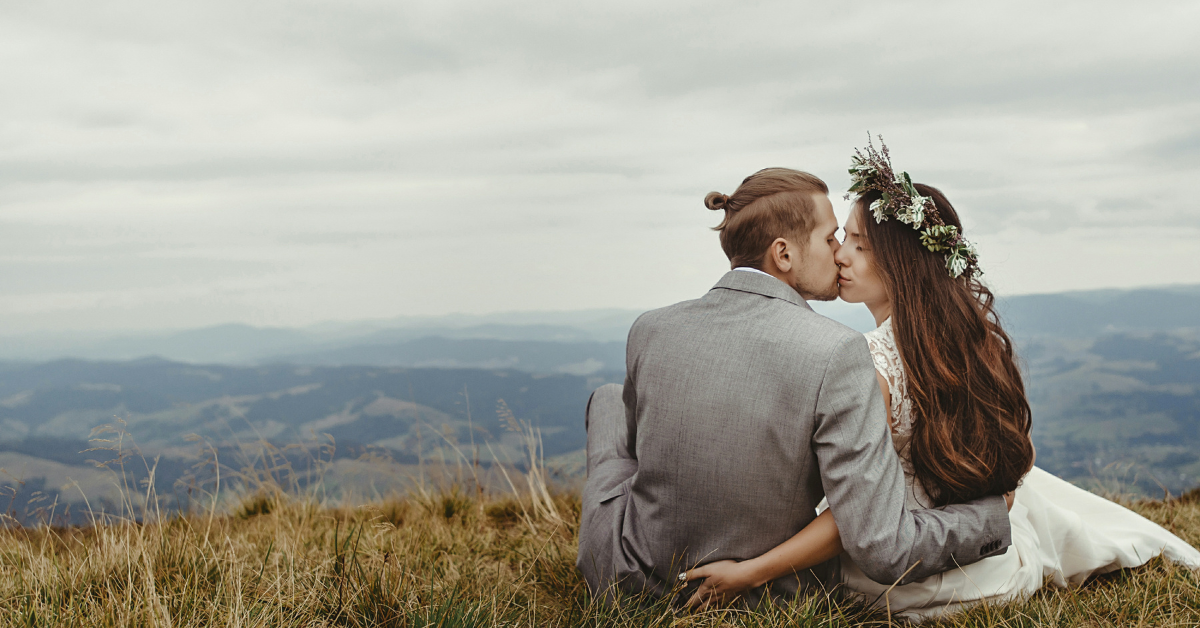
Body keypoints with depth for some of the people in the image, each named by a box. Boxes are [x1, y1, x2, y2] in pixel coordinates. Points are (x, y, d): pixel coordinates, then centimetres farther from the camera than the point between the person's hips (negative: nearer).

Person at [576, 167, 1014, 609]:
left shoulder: (649, 331, -13)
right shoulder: (836, 353, -25)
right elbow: (882, 551, -27)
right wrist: (994, 511, -9)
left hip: (636, 585, 1)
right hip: (767, 597, 0)